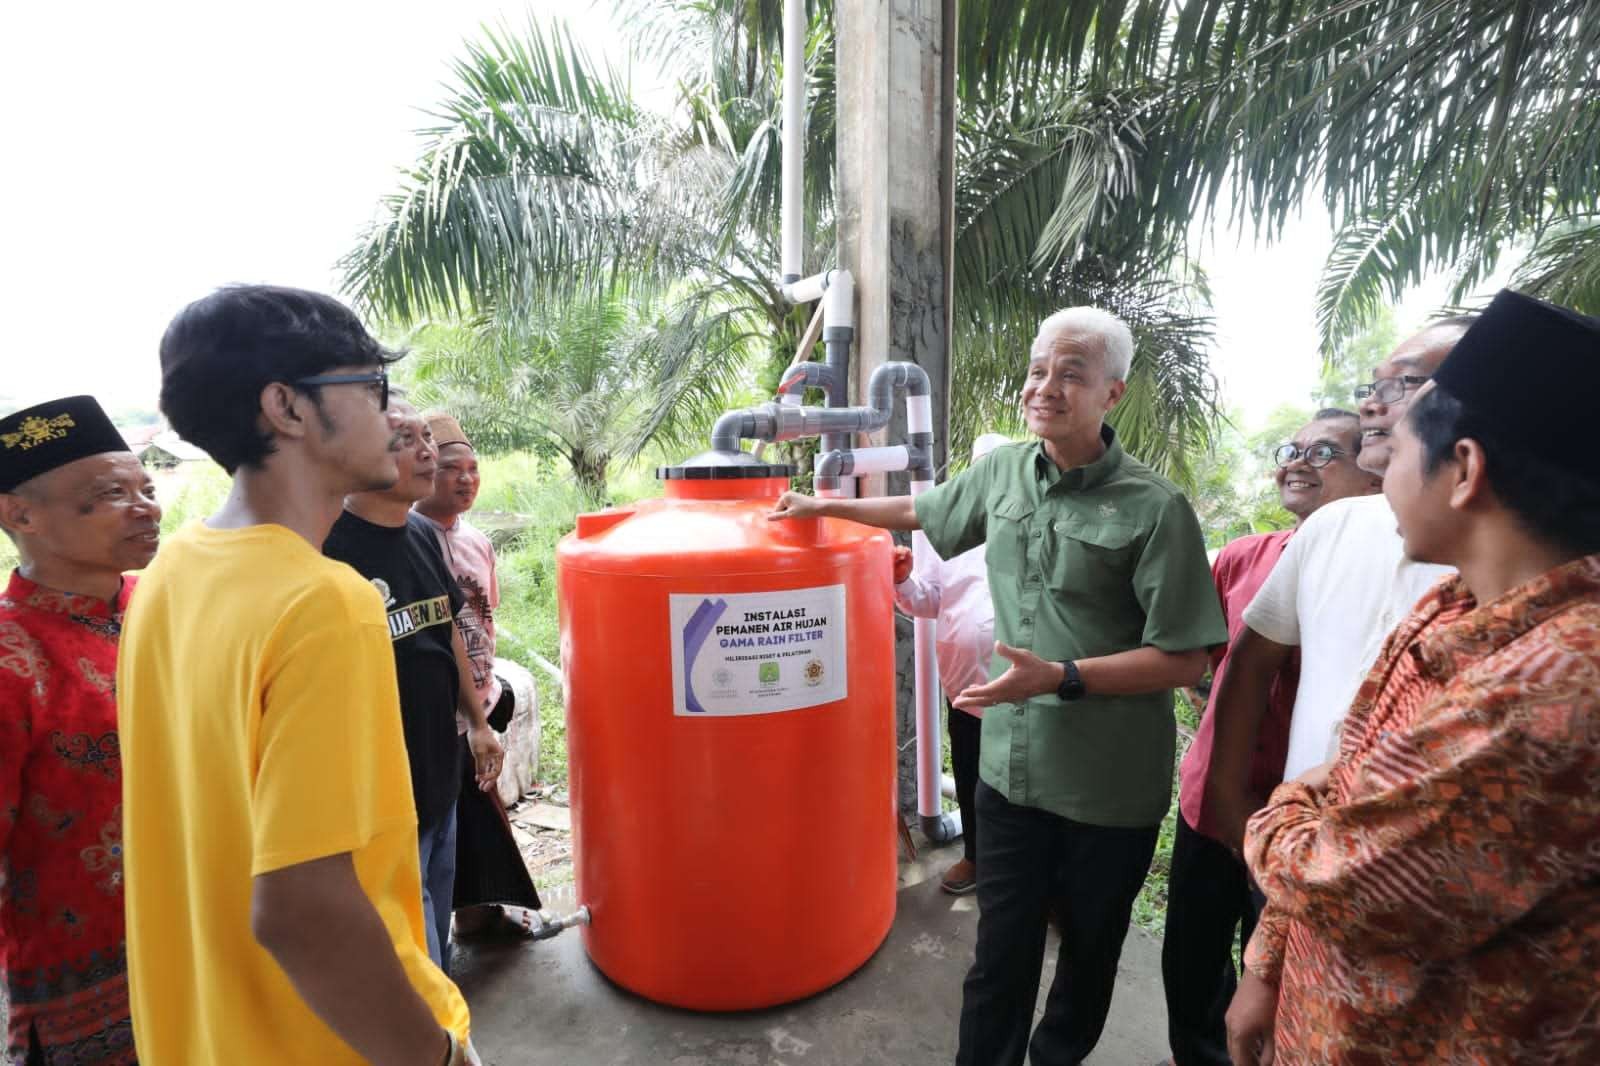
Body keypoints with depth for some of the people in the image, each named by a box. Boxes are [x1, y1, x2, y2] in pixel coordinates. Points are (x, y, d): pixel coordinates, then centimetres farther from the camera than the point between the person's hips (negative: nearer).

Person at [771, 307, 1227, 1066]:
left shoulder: (1154, 508, -15)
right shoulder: (1002, 471, 0)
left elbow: (1184, 660, -14)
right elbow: (921, 511, 19)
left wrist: (1060, 678, -24)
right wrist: (824, 506, 24)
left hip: (1110, 787, -2)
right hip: (1009, 767, 3)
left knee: (1088, 953, 21)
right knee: (1000, 954, 14)